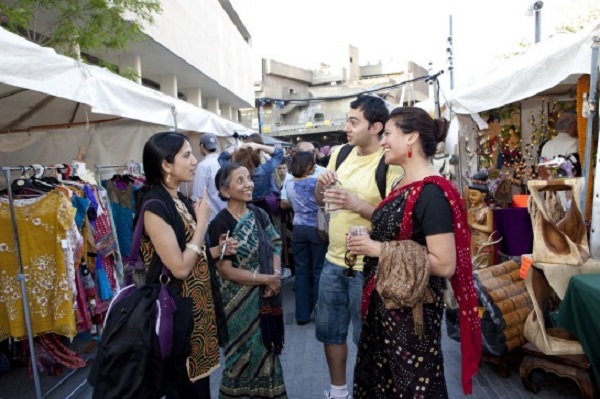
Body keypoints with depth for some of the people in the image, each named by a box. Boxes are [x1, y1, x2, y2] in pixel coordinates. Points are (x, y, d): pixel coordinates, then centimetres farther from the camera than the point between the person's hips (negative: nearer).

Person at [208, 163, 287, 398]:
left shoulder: (258, 214, 2)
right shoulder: (220, 224, -16)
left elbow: (275, 247, 5)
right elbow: (225, 270, -18)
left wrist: (276, 275, -13)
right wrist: (266, 279, -16)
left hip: (265, 296, 5)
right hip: (240, 300, -5)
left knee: (266, 349, 17)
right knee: (245, 351, 11)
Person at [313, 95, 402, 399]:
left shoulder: (390, 163, -16)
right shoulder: (340, 153, 4)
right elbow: (320, 201, 11)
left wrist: (357, 204, -29)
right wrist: (320, 184, -10)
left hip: (367, 267, -6)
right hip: (333, 260, 7)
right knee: (330, 329, 19)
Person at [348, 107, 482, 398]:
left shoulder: (431, 192, -22)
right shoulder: (404, 184, 7)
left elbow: (445, 264, -26)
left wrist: (380, 250, -23)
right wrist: (367, 245, 6)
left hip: (412, 308, -9)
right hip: (385, 303, 9)